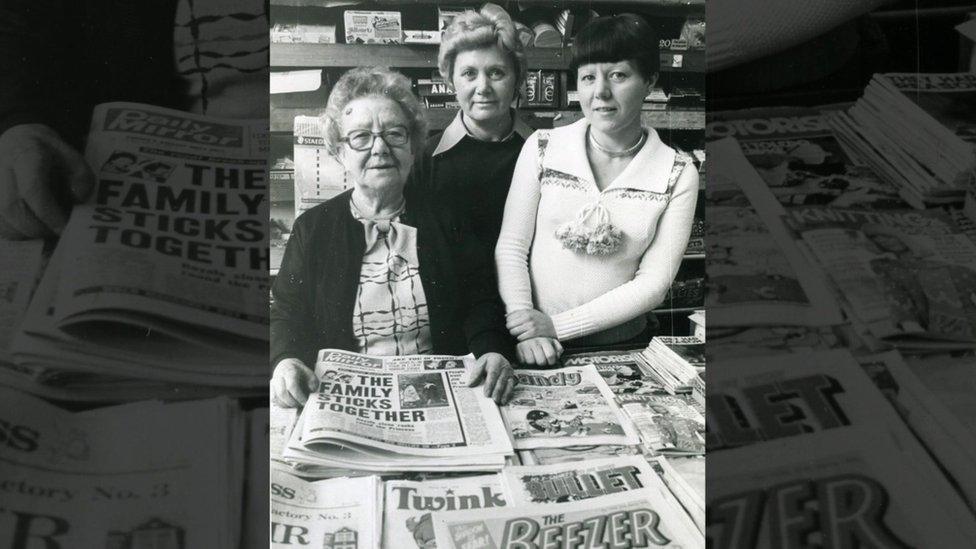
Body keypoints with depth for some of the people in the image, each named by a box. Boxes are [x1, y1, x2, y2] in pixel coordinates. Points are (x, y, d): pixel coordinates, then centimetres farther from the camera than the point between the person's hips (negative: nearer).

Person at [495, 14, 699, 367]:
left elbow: (654, 282, -5)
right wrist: (526, 330, -14)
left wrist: (557, 325, -11)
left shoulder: (678, 175, -2)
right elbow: (510, 247, 0)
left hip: (621, 346, 1)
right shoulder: (542, 148, 0)